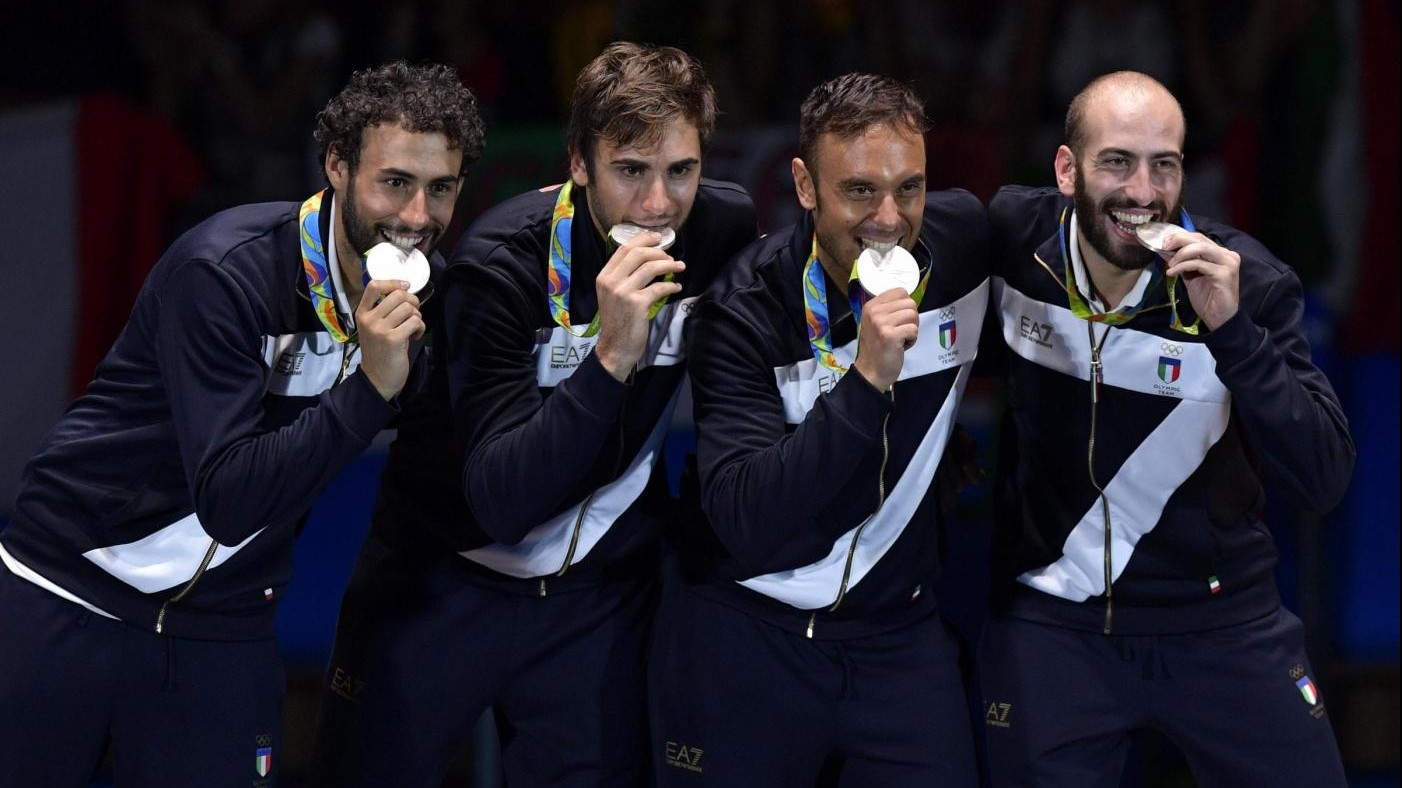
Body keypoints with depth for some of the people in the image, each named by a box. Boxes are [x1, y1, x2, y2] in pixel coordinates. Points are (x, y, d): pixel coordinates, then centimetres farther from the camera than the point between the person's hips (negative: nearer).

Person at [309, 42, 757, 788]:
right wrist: (613, 355, -38)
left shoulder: (725, 229, -11)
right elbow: (503, 502, -30)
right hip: (448, 581, -3)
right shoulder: (502, 263, -23)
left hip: (604, 592, 3)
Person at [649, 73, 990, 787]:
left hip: (899, 631, 3)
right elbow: (746, 525, -27)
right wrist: (867, 380, -35)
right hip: (745, 638, -3)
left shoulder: (964, 241, -7)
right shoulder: (743, 312, -18)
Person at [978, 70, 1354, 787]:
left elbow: (1322, 481, -22)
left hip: (1220, 620, -1)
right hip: (1049, 618, 1)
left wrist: (1231, 328, -30)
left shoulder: (1247, 282, -15)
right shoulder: (1010, 237, -9)